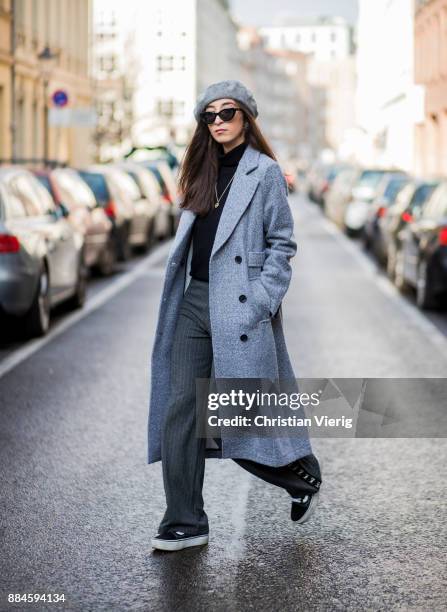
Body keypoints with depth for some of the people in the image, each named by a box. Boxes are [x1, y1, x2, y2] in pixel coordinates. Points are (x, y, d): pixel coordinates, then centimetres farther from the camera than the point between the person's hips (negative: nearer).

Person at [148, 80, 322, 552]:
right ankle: (185, 524, 5)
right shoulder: (203, 172, 16)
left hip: (241, 307, -6)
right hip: (194, 301, 6)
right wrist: (179, 295, 10)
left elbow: (281, 244, -5)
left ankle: (304, 476, 29)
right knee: (180, 410, -1)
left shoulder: (264, 172, -3)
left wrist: (262, 302, -13)